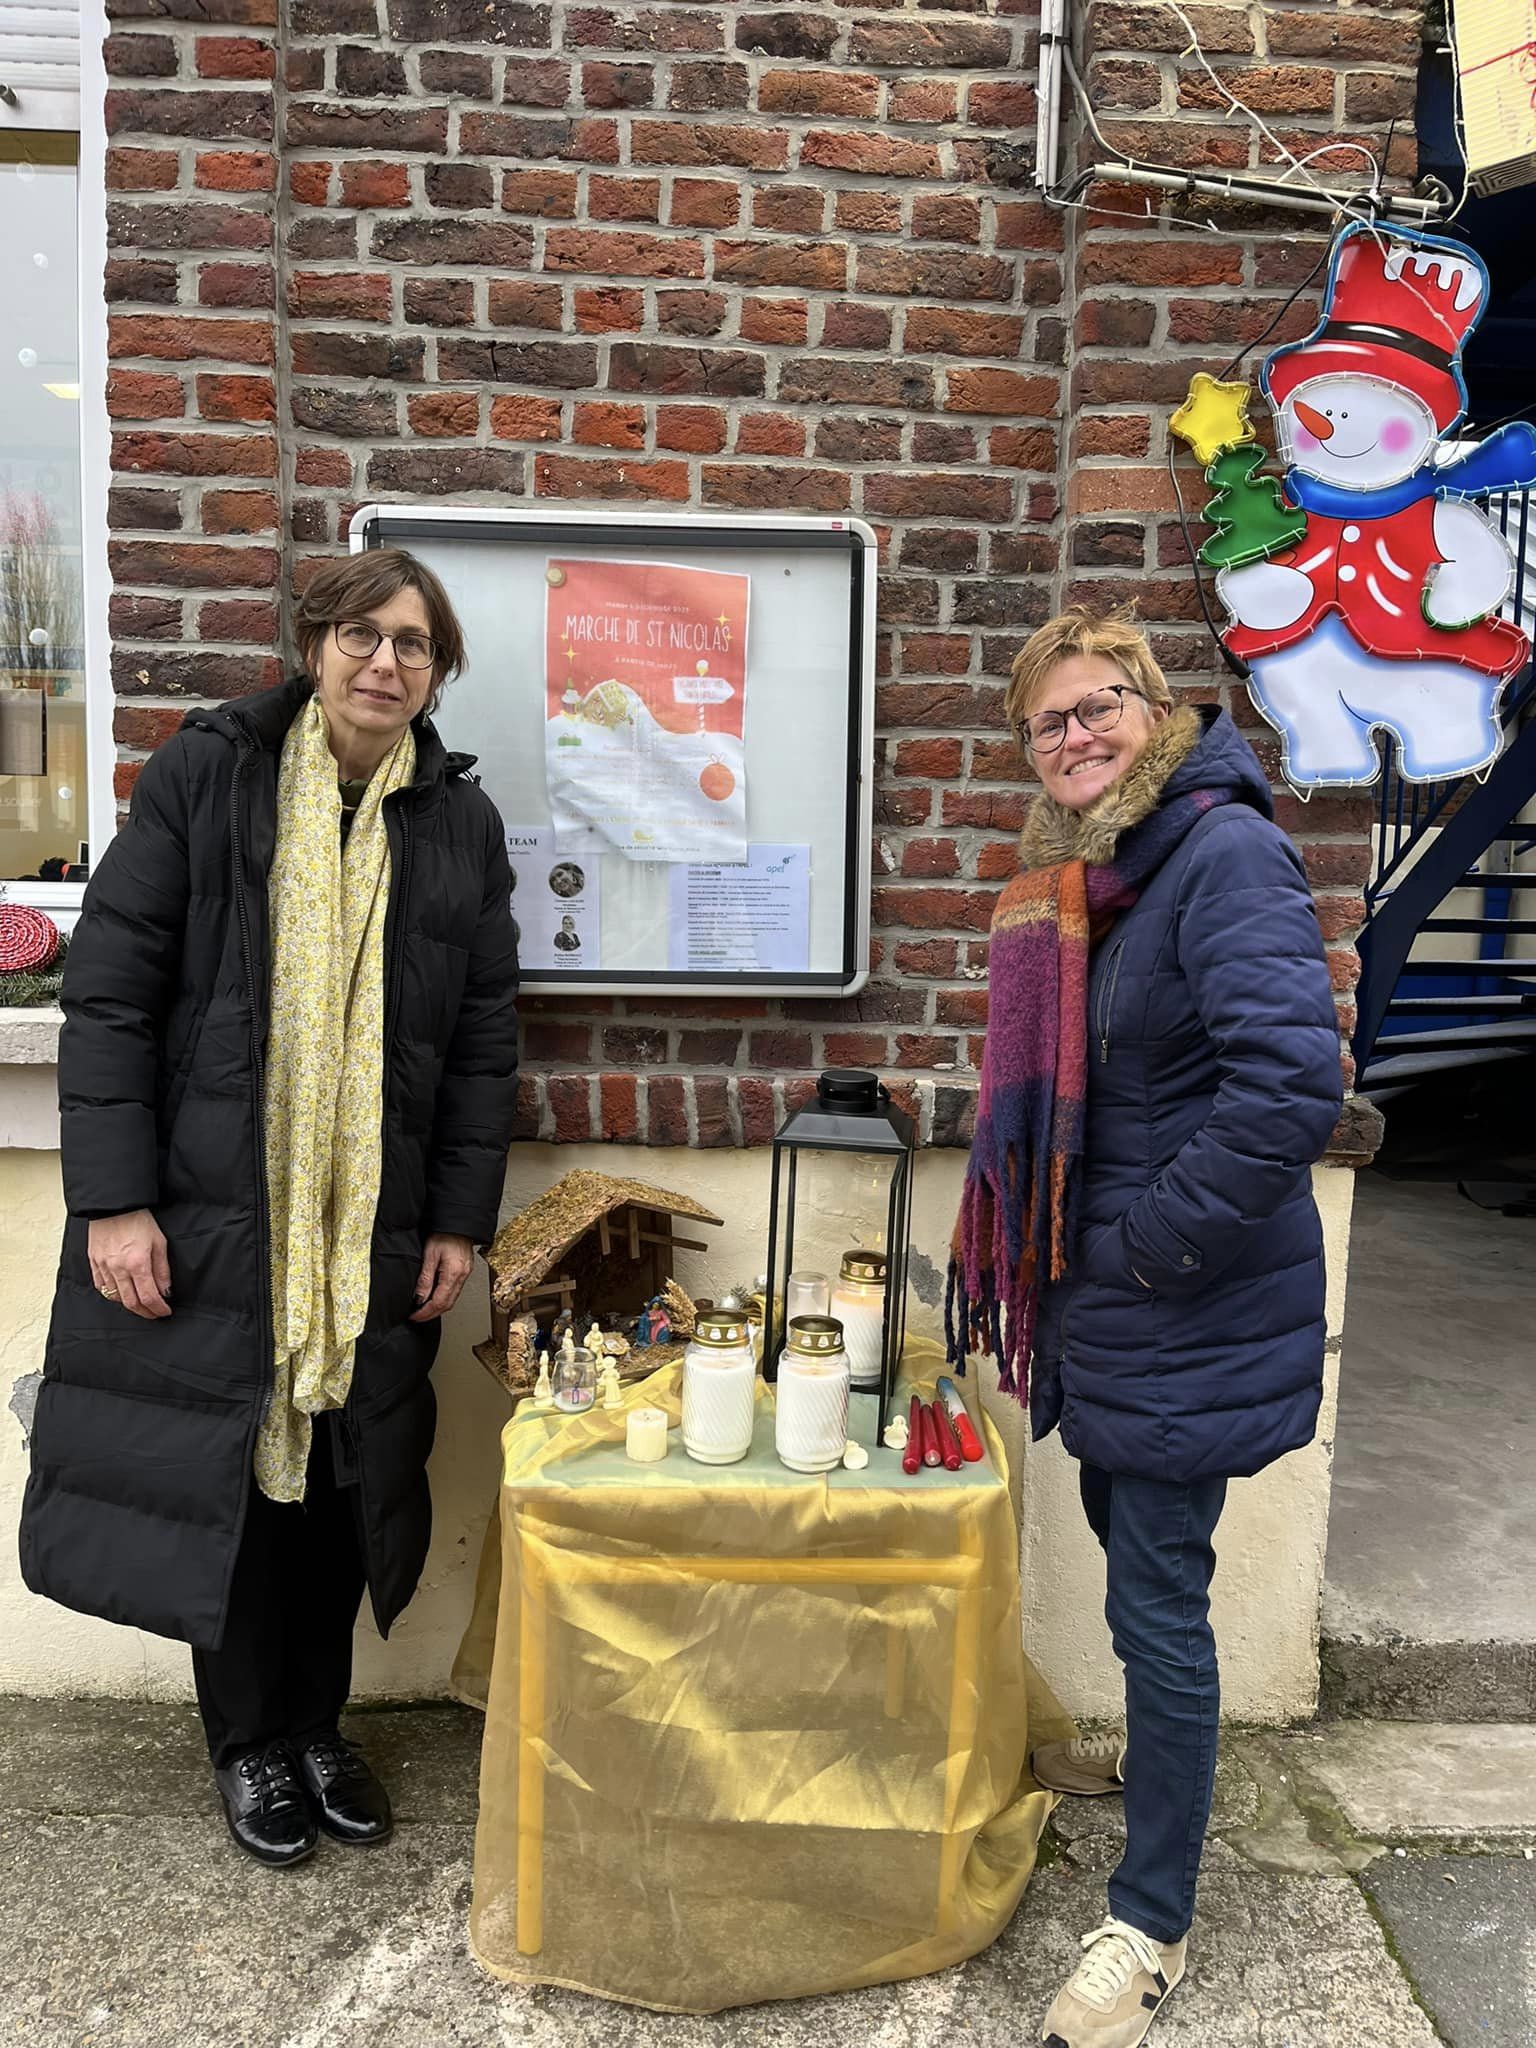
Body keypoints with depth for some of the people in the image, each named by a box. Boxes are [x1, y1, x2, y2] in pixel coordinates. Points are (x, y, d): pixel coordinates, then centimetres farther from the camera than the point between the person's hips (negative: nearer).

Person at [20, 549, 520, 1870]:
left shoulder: (461, 821, 5)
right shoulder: (203, 777, -3)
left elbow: (485, 1039, 6)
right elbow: (109, 990, -5)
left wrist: (460, 1220, 3)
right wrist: (112, 1198, -10)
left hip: (376, 1232, 2)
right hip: (211, 1214, -2)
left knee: (345, 1478, 11)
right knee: (230, 1475, 9)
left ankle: (317, 1726, 33)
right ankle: (250, 1745, 31)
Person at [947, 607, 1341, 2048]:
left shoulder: (1227, 855, -20)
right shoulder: (1085, 873, 9)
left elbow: (1291, 1086, -30)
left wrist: (1147, 1246, -22)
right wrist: (1069, 1256, 13)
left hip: (1192, 1317, -8)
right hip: (1106, 1296, 9)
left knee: (1158, 1593, 3)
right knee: (1128, 1540, 25)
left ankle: (1151, 1924, 22)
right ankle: (1154, 1749, 52)